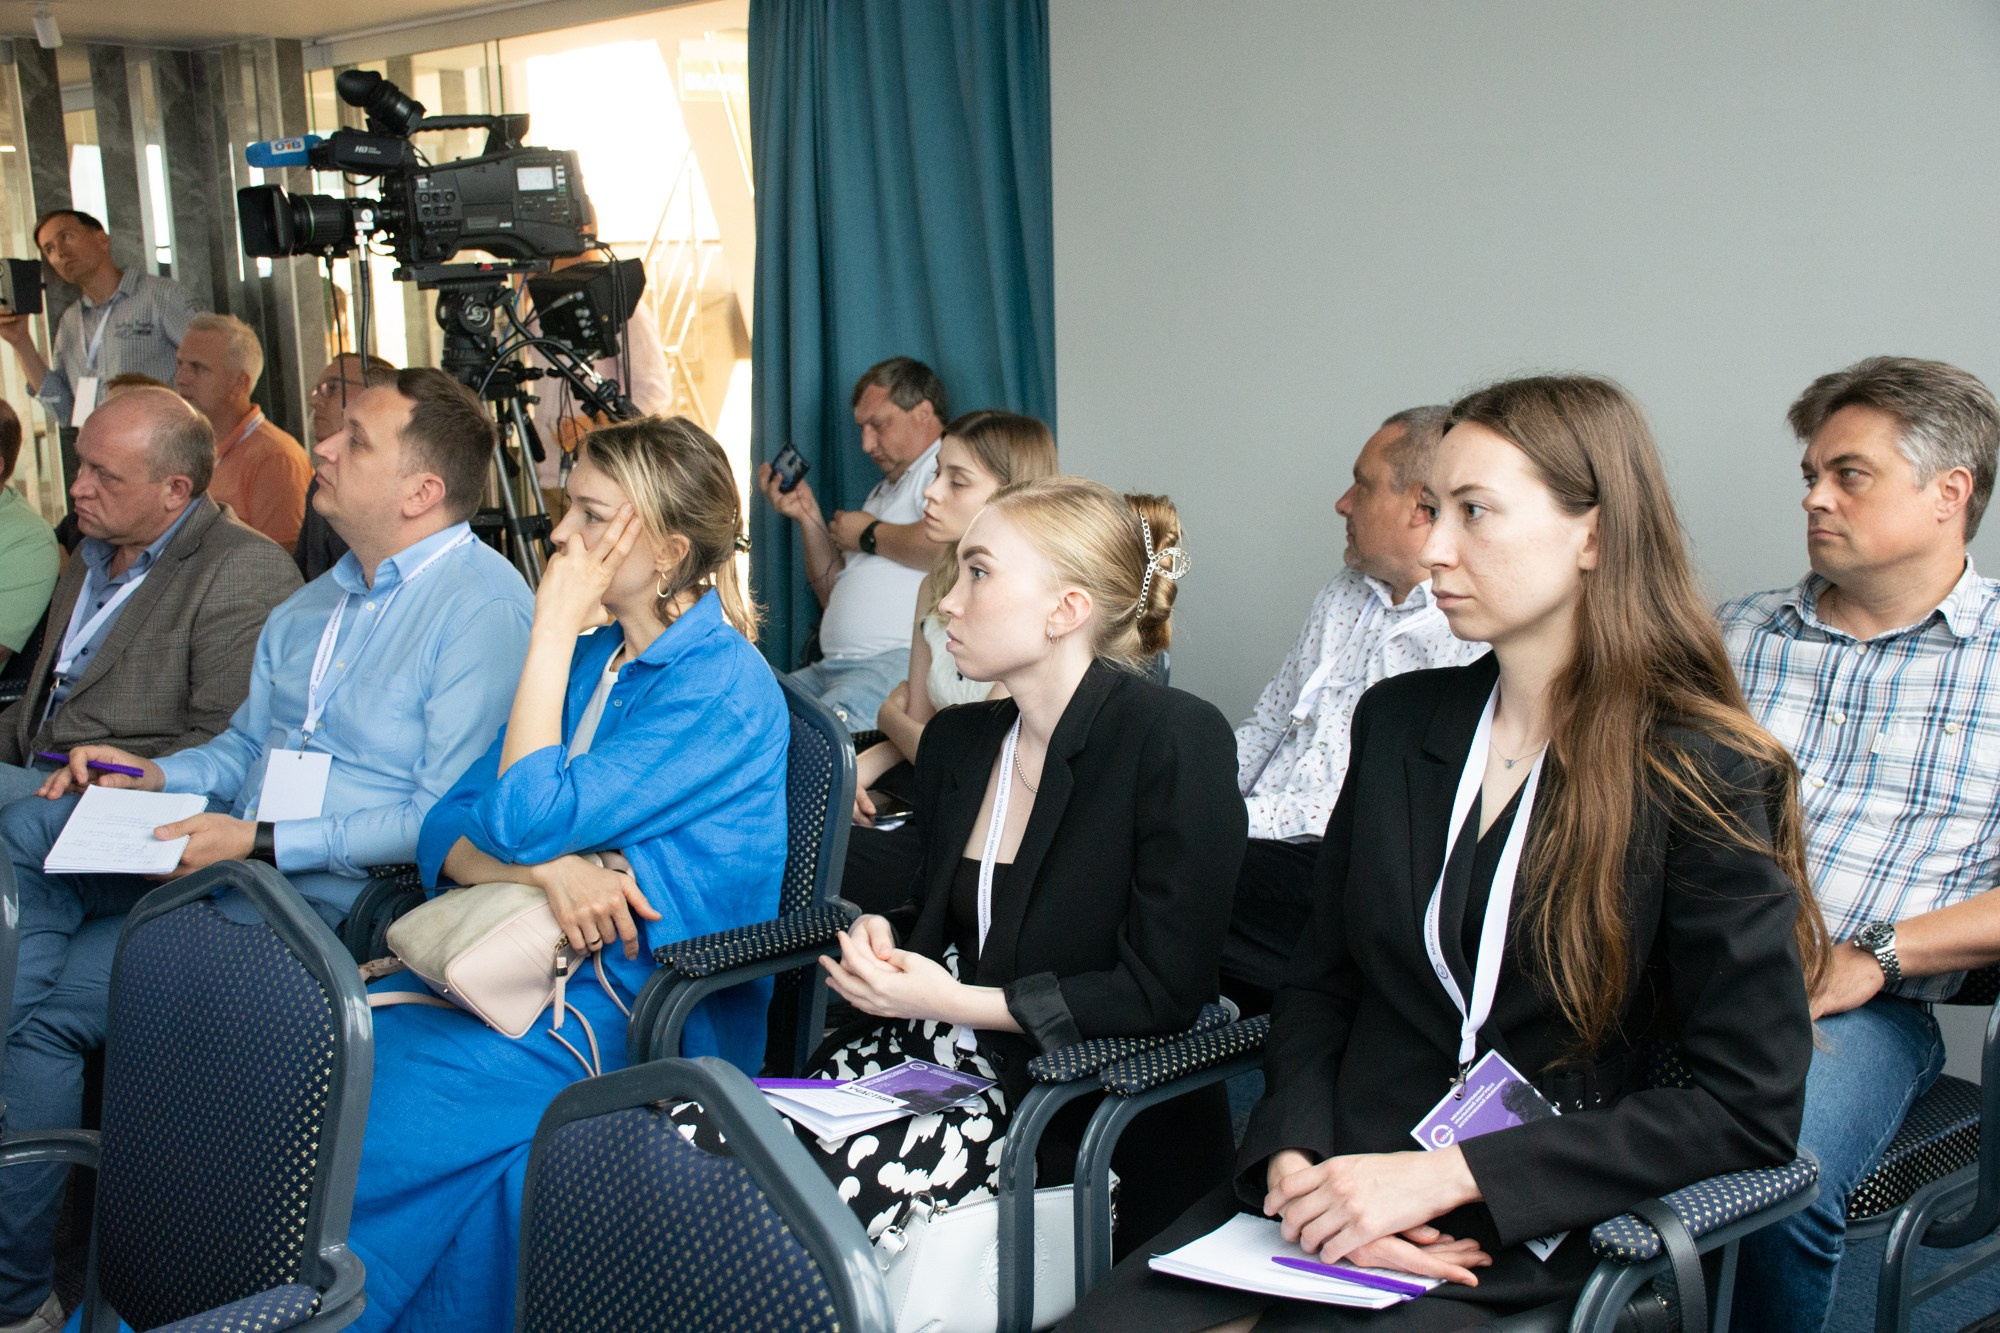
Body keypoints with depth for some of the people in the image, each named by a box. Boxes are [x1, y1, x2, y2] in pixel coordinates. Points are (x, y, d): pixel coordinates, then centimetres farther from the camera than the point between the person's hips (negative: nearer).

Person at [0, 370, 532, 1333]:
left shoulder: (482, 604, -13)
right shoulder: (318, 598, 16)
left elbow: (448, 819, -19)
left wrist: (262, 842, -21)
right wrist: (156, 777, 4)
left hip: (326, 886, -9)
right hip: (235, 848, 9)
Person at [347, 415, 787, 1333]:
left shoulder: (724, 688, -12)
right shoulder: (588, 659, 14)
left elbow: (526, 818, -18)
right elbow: (448, 833, 8)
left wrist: (554, 626, -13)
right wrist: (548, 870, -14)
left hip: (632, 1013, -7)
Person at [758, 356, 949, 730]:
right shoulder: (884, 491, 32)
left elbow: (950, 545, -22)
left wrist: (869, 535, -2)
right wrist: (809, 516, 18)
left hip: (904, 661, -9)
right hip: (832, 667, 9)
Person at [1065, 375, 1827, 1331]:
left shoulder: (1706, 778, -7)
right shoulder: (1398, 721, 9)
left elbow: (1750, 1107, -11)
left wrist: (1448, 1174, -16)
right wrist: (1295, 1159, -7)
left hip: (1536, 1241, -4)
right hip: (1338, 1187, 4)